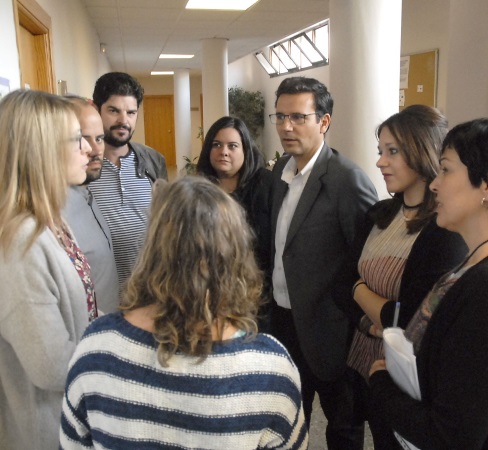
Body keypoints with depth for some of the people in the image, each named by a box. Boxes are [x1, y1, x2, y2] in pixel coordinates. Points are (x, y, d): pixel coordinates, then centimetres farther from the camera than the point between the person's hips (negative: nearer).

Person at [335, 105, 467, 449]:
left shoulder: (447, 231, -23)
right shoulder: (381, 213, 0)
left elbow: (411, 324, -24)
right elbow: (344, 283, 2)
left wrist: (361, 293, -9)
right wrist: (374, 322, -14)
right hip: (365, 361, 6)